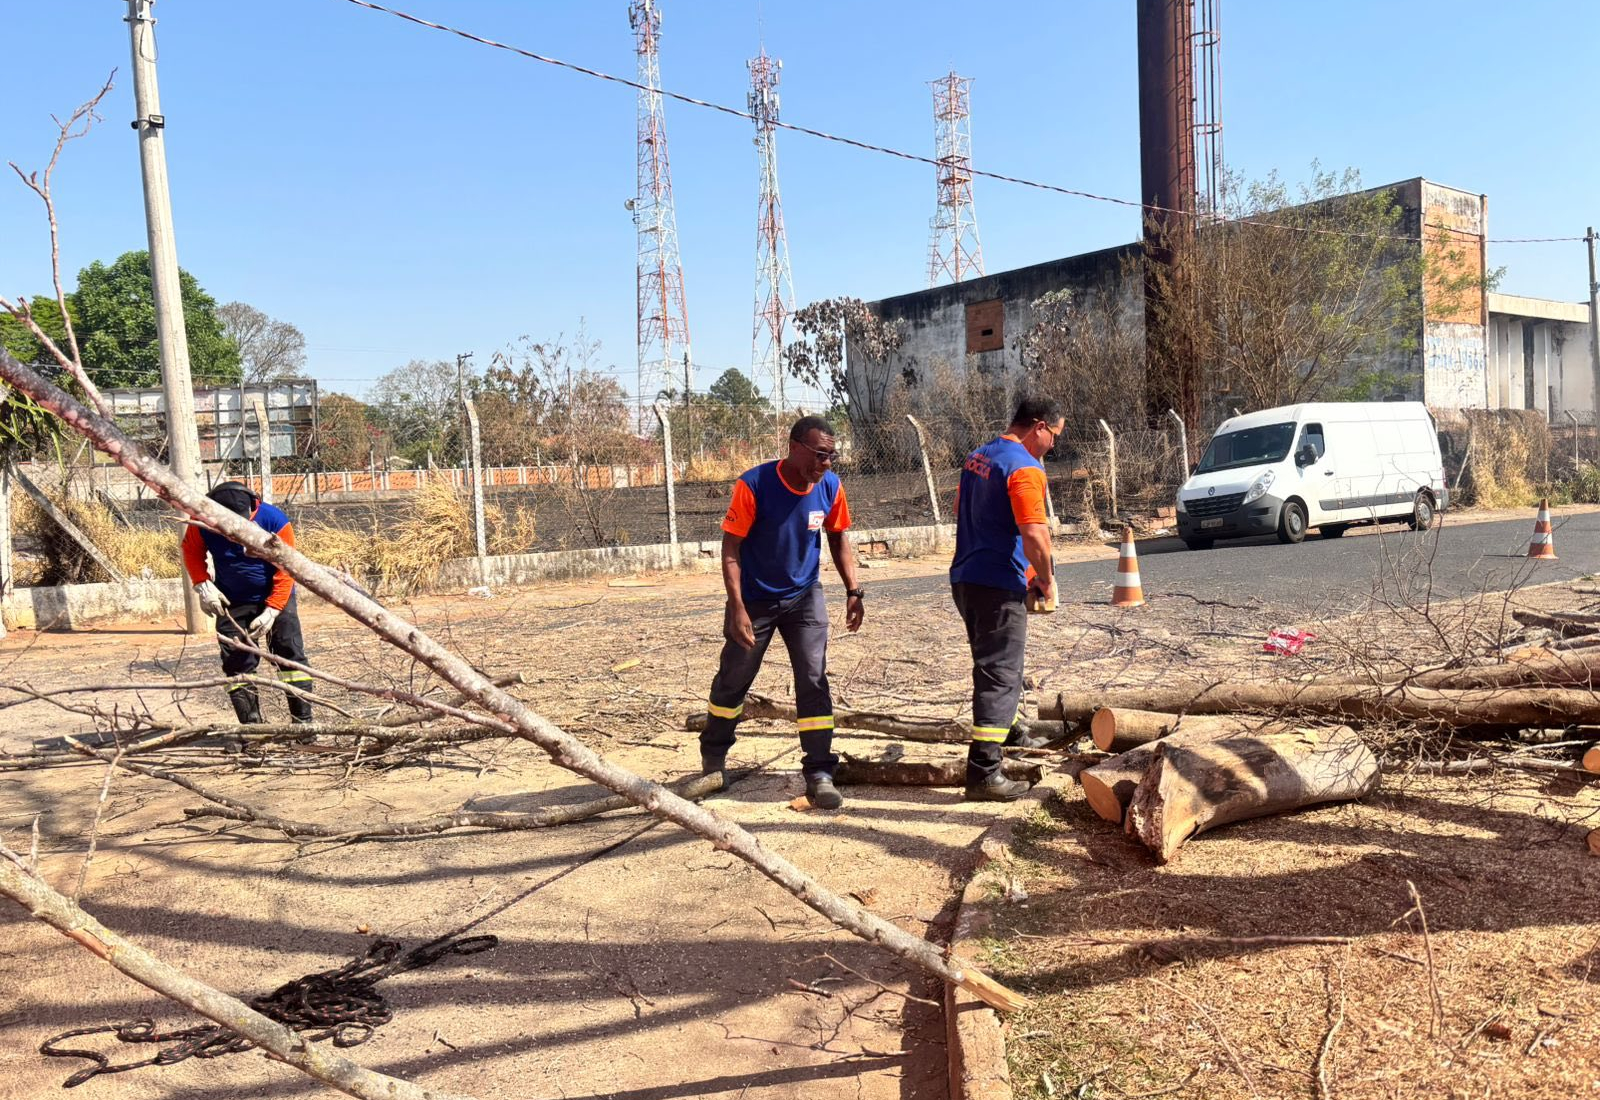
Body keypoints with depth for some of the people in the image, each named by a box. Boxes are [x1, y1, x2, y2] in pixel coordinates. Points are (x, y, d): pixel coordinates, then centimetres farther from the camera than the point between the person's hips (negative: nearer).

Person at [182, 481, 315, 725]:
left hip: (275, 598, -2)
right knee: (237, 662, -3)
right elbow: (191, 551, 3)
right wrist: (203, 584, -12)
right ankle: (251, 726, 3)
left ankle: (303, 721, -4)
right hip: (232, 604, 2)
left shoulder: (274, 520, -24)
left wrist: (272, 611, -23)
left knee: (291, 653, -8)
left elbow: (286, 570, -19)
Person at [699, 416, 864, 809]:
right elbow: (730, 548, -20)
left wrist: (853, 591, -2)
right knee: (734, 679, 12)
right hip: (754, 600, -2)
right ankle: (713, 755, 37)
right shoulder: (754, 485, -24)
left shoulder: (830, 486, -11)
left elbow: (838, 538, 5)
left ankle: (819, 775, -1)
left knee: (814, 680, -7)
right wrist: (737, 608, -25)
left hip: (804, 598, 2)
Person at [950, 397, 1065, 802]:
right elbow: (1035, 534, -24)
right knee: (999, 674, -6)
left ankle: (1009, 732, 44)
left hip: (965, 577, 9)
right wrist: (1047, 581, -7)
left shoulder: (978, 457, 12)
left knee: (1001, 664, 25)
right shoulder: (1025, 468, -16)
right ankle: (983, 774, -7)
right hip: (998, 585, -9)